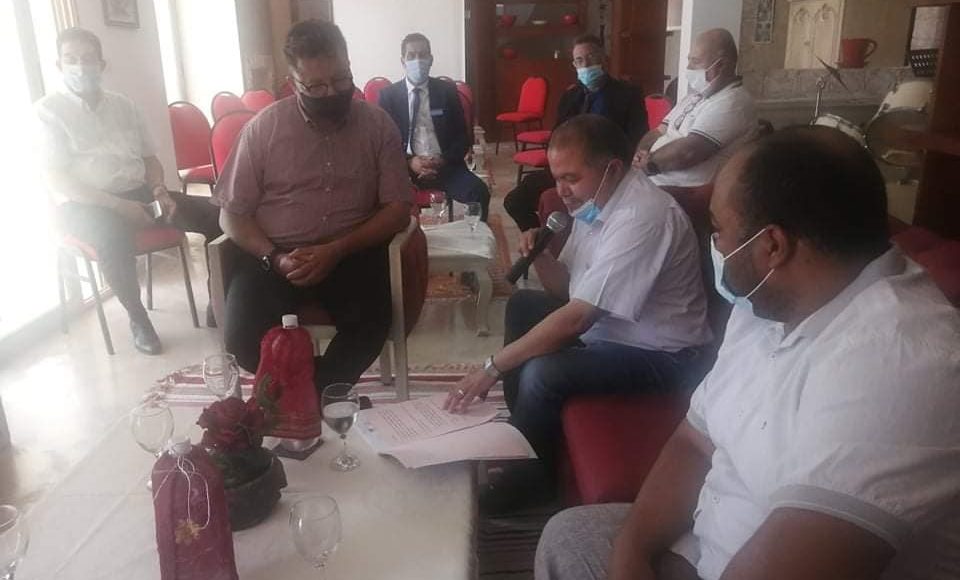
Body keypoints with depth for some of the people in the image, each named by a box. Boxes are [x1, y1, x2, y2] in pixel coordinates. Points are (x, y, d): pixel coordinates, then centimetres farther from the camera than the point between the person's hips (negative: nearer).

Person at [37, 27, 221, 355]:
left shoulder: (123, 105, 13)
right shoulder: (49, 110, -3)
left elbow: (150, 157, 17)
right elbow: (56, 181, -12)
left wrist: (160, 191, -6)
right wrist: (117, 204, -23)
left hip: (137, 195, 5)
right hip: (83, 206, -5)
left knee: (215, 214, -12)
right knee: (114, 234, -41)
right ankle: (137, 317, -19)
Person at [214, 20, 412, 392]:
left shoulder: (378, 125, 0)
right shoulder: (263, 128, -2)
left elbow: (398, 210, -4)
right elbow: (232, 214, 2)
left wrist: (337, 250, -19)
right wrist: (273, 259, -17)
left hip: (351, 253, 0)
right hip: (275, 254, 1)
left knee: (371, 326, -29)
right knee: (243, 338, -24)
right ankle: (321, 393, 5)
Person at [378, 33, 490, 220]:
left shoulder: (447, 90, 10)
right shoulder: (388, 95, 8)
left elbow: (462, 136, 9)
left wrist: (444, 160, -11)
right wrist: (409, 162, -14)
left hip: (444, 165, 1)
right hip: (405, 166, 0)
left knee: (479, 193, -28)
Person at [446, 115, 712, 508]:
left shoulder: (641, 217, -29)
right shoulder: (595, 201, 0)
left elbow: (577, 318, -31)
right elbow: (569, 289, 10)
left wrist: (493, 367, -25)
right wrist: (540, 257, -12)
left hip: (660, 357, -10)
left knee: (542, 375, -27)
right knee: (523, 306, 14)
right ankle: (521, 429, 22)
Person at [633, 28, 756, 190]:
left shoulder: (732, 102, -12)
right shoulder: (696, 94, 18)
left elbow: (687, 152, -22)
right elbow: (659, 132, 16)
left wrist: (648, 162, -8)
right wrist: (641, 155, -5)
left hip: (688, 193, -9)